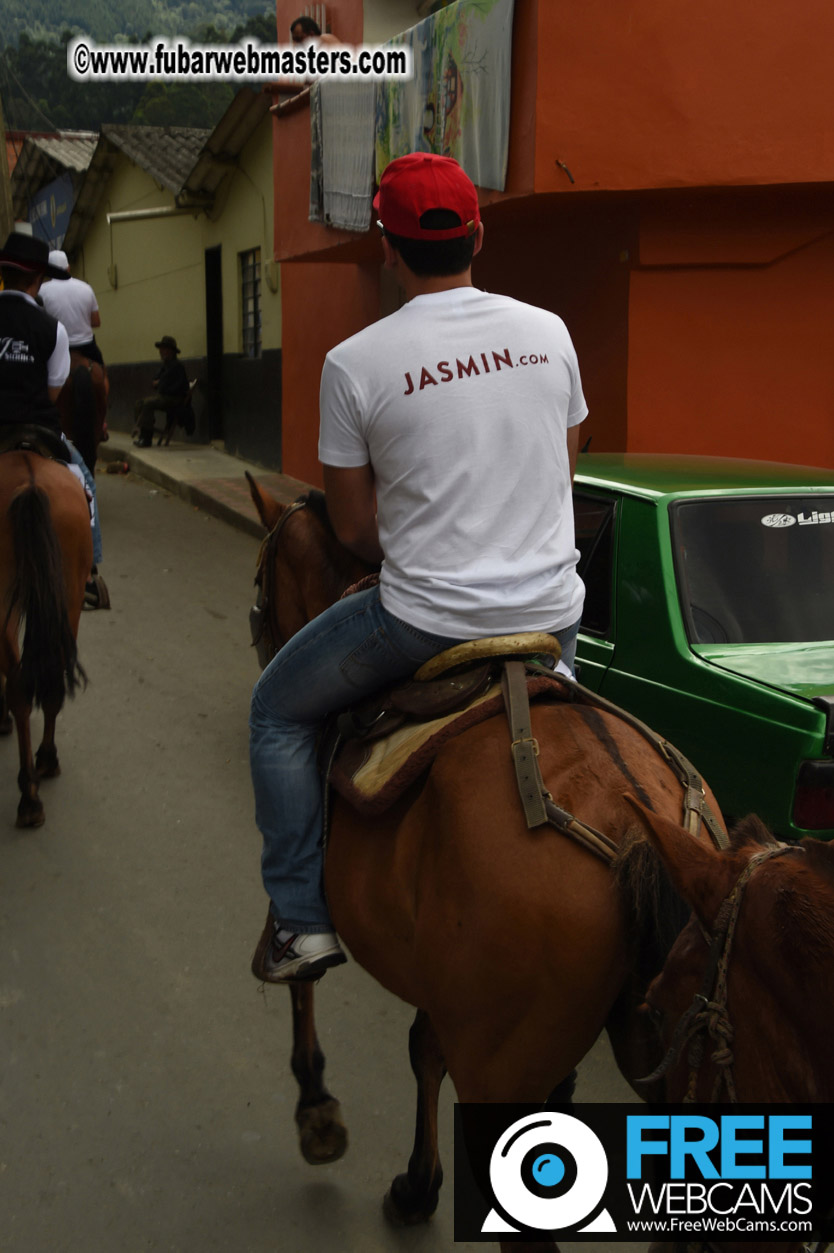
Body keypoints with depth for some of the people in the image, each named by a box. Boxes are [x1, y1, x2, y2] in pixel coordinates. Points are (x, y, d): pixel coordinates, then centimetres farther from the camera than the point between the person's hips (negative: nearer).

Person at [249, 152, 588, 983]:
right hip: (553, 613, 5)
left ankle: (301, 918, 17)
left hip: (425, 619, -4)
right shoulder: (548, 332, 1)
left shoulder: (354, 364, -11)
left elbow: (353, 528, -3)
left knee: (277, 712, 19)